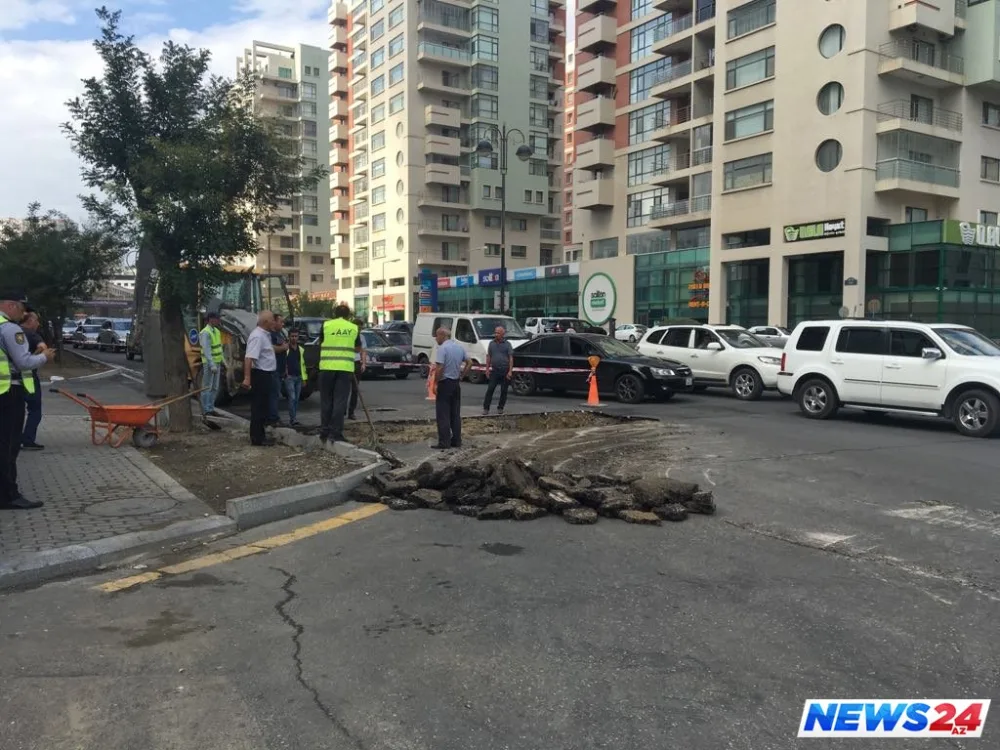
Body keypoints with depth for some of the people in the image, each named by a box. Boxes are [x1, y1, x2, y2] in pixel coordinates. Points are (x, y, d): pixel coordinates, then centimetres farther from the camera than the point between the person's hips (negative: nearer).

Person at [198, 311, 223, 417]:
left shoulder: (216, 331, 13)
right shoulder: (205, 333, -15)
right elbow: (207, 350, -22)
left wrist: (221, 362, 16)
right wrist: (212, 365, -27)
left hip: (217, 362, 9)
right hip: (209, 363, -9)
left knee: (215, 388, 13)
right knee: (207, 388, -3)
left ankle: (211, 408, 21)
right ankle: (205, 411, 1)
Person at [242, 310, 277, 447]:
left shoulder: (265, 335, 13)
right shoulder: (257, 336, -20)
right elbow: (249, 357, -29)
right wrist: (247, 378, -35)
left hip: (266, 375, 11)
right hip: (260, 375, -11)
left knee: (263, 407, 16)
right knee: (259, 407, -5)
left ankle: (259, 435, 24)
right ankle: (257, 438, 0)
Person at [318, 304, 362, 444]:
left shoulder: (326, 325, 6)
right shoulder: (354, 328, 9)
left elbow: (321, 343, 14)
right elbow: (358, 349, 17)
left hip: (327, 367, 1)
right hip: (345, 368, 0)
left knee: (326, 400, 11)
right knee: (340, 401, 1)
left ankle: (324, 431, 14)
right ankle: (335, 432, -4)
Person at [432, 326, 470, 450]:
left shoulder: (442, 348, -15)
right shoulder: (459, 346, 9)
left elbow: (439, 368, -22)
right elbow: (469, 362, 14)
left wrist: (435, 382, -13)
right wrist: (462, 375, 14)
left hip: (445, 383, -7)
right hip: (456, 383, 8)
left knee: (443, 414, -3)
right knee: (456, 414, 12)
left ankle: (444, 442, -3)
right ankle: (456, 441, 15)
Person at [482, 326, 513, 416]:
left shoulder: (507, 344, -1)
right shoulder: (491, 343, 8)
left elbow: (511, 358, -4)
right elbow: (488, 357, 12)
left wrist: (510, 371, -12)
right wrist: (487, 369, 5)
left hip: (505, 371, -1)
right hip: (494, 370, 2)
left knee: (504, 390, 5)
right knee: (490, 389, -5)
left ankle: (500, 408, 16)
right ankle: (486, 408, -3)